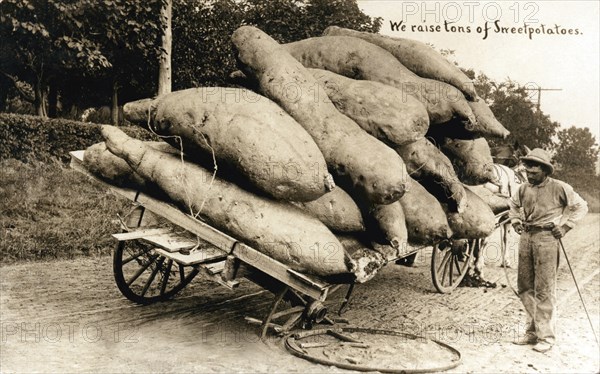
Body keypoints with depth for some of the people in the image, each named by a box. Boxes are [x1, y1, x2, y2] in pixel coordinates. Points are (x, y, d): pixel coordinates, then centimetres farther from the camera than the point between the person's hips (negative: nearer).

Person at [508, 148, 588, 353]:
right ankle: (533, 330, 23)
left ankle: (546, 336, 6)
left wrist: (565, 226, -6)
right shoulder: (524, 188, 8)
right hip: (526, 237, 6)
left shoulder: (559, 188, -7)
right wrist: (515, 220, 13)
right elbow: (513, 204, 29)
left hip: (546, 238, -6)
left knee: (544, 290, -3)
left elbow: (581, 206, 2)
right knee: (524, 287, 10)